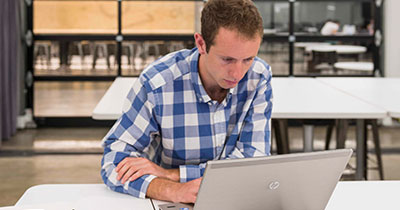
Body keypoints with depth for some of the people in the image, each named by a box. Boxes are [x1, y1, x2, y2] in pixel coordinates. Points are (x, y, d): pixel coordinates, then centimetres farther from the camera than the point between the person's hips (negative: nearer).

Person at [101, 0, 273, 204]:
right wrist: (174, 191, -33)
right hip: (169, 205, -1)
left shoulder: (259, 77, -9)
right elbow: (113, 163, -15)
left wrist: (170, 173, -19)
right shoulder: (156, 83, -16)